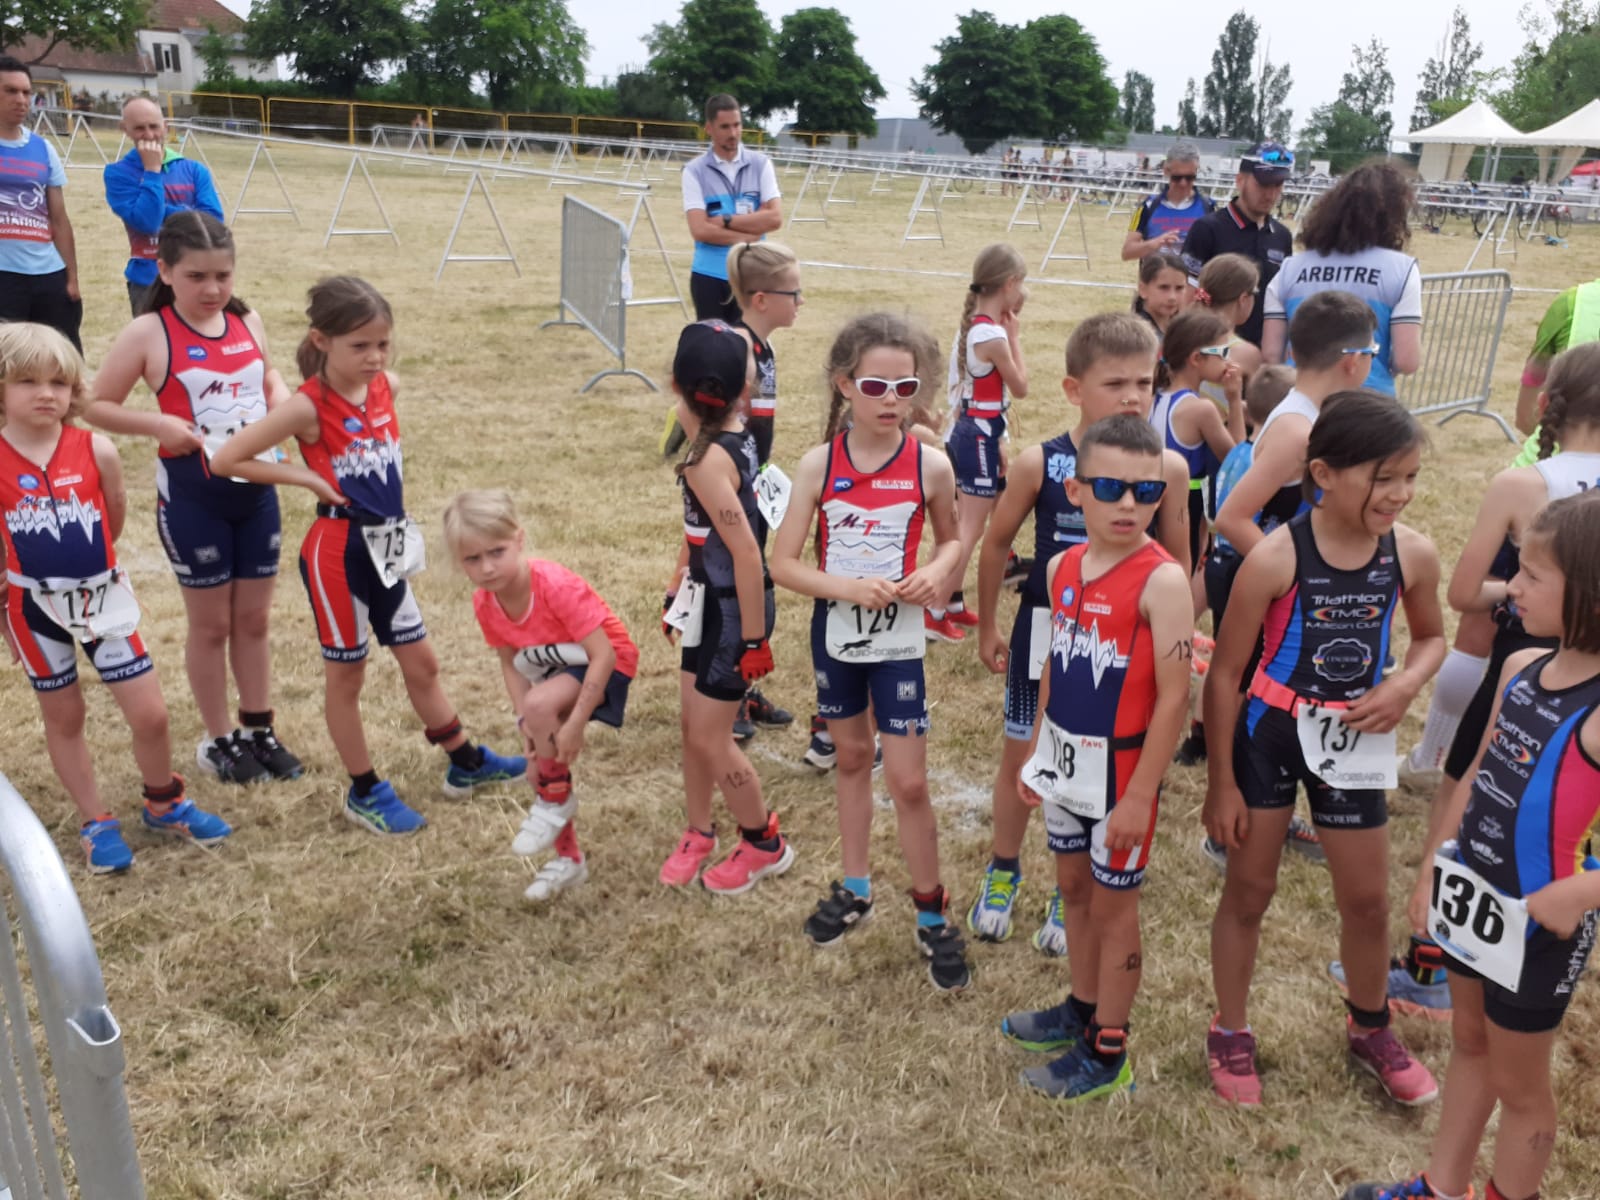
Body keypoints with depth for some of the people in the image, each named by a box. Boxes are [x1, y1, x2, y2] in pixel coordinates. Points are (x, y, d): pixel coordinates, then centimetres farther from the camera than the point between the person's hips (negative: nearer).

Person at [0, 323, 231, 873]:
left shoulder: (96, 451, -11)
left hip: (103, 598, 0)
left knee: (150, 713, 2)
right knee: (63, 717, 14)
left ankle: (164, 804, 28)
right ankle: (96, 823, 31)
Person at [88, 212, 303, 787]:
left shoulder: (247, 322, 1)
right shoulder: (148, 333, -12)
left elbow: (272, 383, 18)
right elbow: (96, 406, -7)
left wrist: (283, 408, -3)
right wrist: (158, 423, -22)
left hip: (257, 490, 4)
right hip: (190, 497, -4)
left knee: (254, 619, 14)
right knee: (211, 624, 9)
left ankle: (259, 731, 29)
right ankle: (219, 740, 26)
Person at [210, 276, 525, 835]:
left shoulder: (387, 387, 0)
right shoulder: (309, 407, -18)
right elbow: (225, 459, -18)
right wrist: (308, 478, -16)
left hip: (388, 545, 6)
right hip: (337, 550, -6)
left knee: (421, 662, 18)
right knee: (346, 674, 10)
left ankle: (466, 762, 32)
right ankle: (365, 792, 24)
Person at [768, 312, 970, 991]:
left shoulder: (929, 467, -11)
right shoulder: (819, 465, -10)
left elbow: (951, 539, 7)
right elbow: (783, 564, -9)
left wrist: (935, 572, -15)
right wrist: (849, 587, -23)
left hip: (899, 639, -2)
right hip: (835, 632, 2)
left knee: (907, 781, -1)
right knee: (851, 757, 19)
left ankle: (932, 918, 18)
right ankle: (854, 889, 37)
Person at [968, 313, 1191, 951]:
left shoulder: (1167, 468, -11)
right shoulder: (1038, 464, -13)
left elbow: (1176, 562, 1)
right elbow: (997, 544, 1)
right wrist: (988, 628, 7)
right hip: (1045, 629, 0)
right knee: (1022, 754, 13)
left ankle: (1071, 894, 32)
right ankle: (1003, 871, 37)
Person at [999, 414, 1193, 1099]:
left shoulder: (1161, 579, -20)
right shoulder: (1063, 568, 1)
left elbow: (1174, 696, -20)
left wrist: (1139, 796, -19)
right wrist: (1035, 752, 14)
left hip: (1121, 766, -6)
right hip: (1065, 760, 7)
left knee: (1113, 905, 7)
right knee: (1073, 888, 21)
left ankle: (1106, 1055, 24)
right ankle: (1081, 1011, 42)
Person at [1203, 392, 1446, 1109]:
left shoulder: (1413, 554, -10)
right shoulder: (1275, 559, -22)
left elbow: (1432, 637, 11)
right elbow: (1225, 674, -13)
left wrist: (1405, 685, -12)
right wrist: (1221, 783, -10)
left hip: (1355, 741, 4)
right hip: (1270, 734, -3)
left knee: (1367, 900, 16)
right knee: (1249, 889, 10)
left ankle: (1371, 1031, 43)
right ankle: (1230, 1034, 31)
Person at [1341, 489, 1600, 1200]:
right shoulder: (1519, 669, -3)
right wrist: (1431, 870, 8)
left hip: (1537, 927, -7)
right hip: (1471, 899, 7)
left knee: (1518, 1083, 15)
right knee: (1468, 1047, 25)